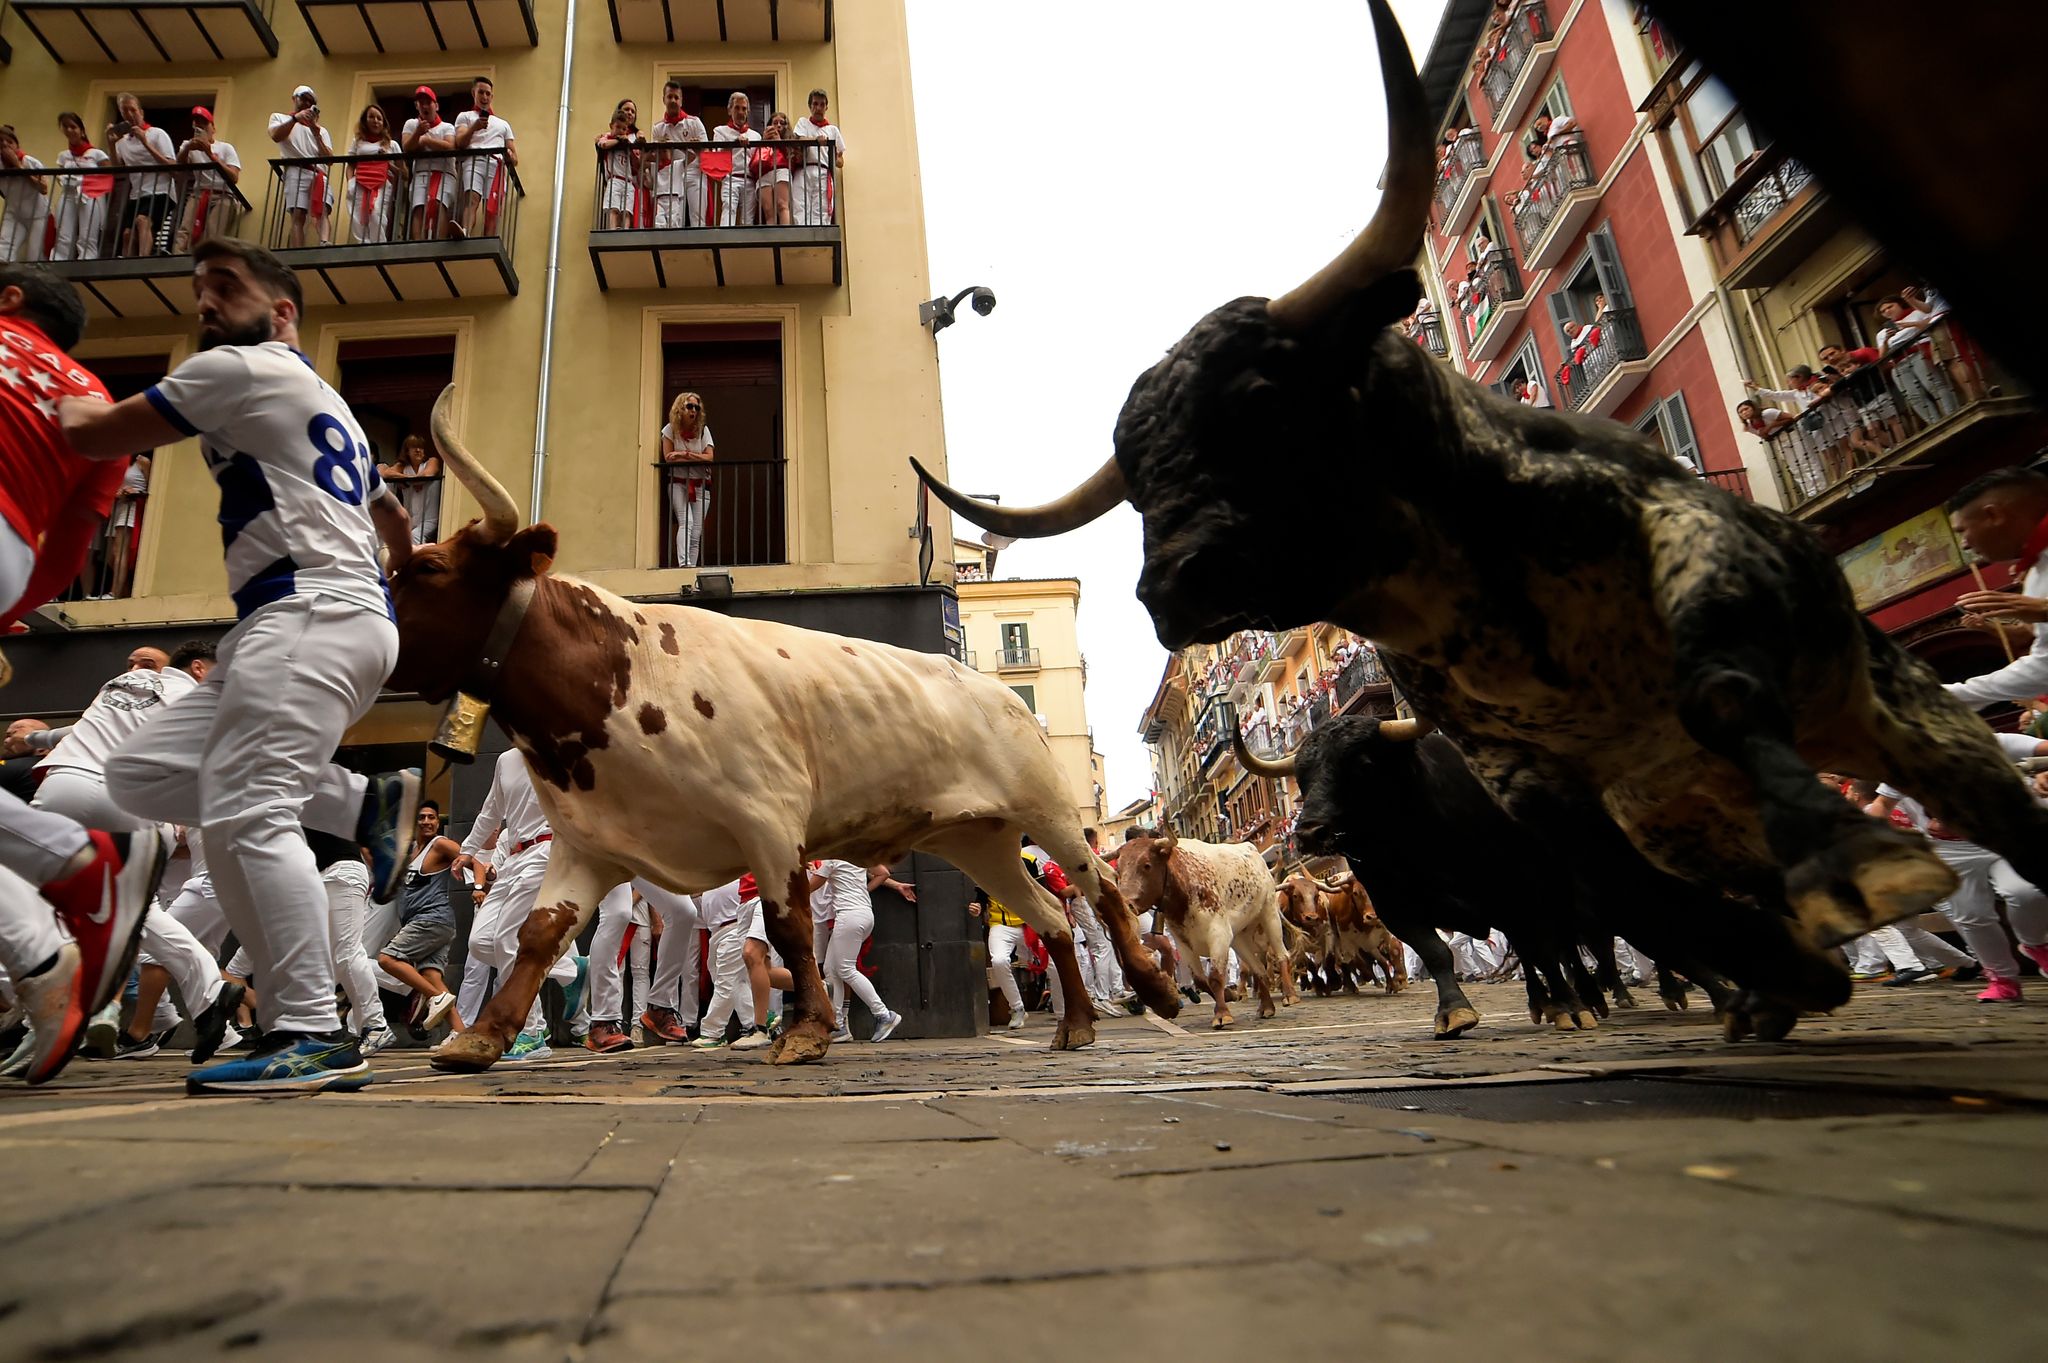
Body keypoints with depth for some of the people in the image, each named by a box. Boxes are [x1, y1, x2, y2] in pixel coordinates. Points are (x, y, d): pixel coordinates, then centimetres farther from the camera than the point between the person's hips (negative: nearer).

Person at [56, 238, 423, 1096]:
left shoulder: (244, 368, 2)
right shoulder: (327, 406, 29)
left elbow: (88, 434, 3)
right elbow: (392, 518, 38)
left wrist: (70, 395, 24)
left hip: (310, 613, -10)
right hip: (301, 626, 10)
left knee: (244, 815, -16)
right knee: (140, 774, 10)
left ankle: (312, 1038, -18)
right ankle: (365, 804, 2)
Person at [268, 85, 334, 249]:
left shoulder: (321, 130, 31)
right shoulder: (280, 118, 25)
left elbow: (329, 158, 15)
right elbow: (276, 136, 2)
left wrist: (317, 134, 3)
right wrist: (295, 118, -2)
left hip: (320, 174, 2)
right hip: (296, 172, -2)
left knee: (322, 212, -26)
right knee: (297, 216, -19)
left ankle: (324, 245, -49)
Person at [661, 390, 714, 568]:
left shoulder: (703, 429, 5)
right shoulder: (670, 429, 2)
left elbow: (709, 457, -5)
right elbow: (668, 457, -5)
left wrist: (684, 454, -11)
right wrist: (694, 456, -7)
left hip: (700, 484, 2)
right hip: (678, 483, -2)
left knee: (697, 530, -4)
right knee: (686, 522, -22)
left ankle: (692, 567, -1)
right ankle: (683, 564, -33)